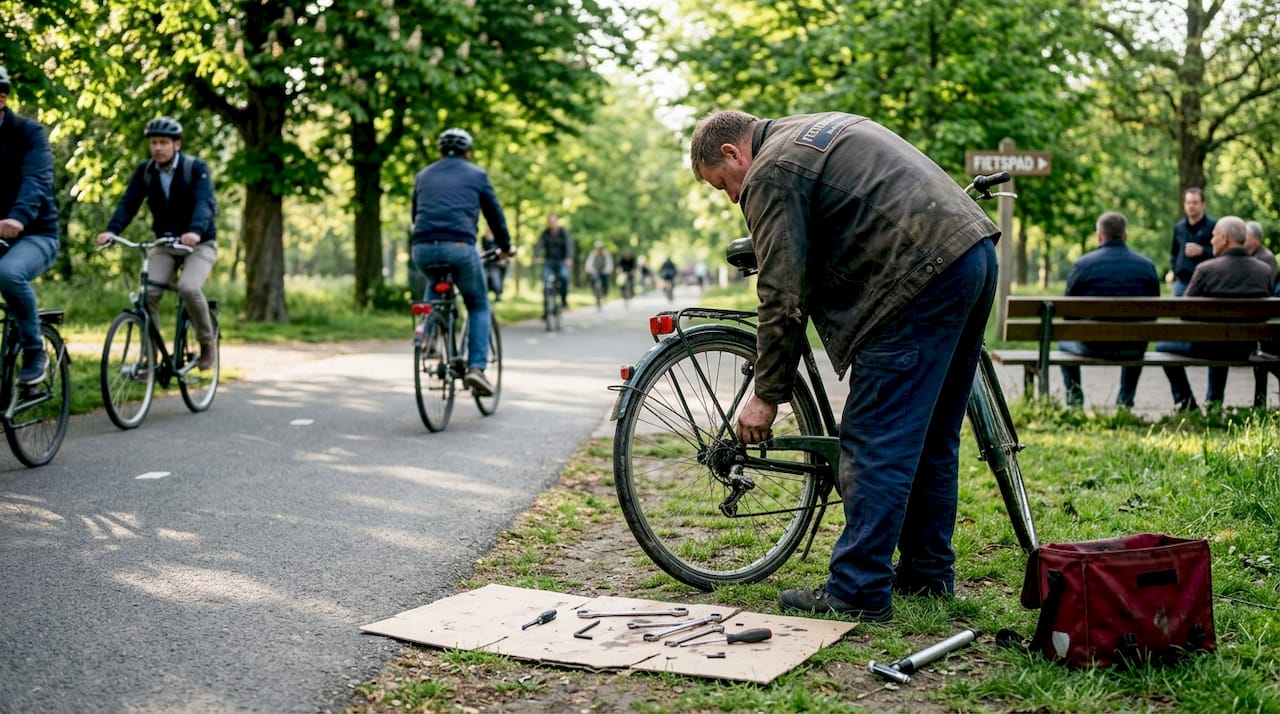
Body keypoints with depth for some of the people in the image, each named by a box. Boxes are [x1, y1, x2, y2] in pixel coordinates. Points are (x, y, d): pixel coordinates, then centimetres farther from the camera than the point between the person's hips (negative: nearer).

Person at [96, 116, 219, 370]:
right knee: (147, 293, -17)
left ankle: (207, 342, -6)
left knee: (188, 287, -29)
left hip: (199, 244, -4)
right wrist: (111, 230, -31)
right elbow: (128, 203, -11)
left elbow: (205, 202, -29)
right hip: (165, 244, 4)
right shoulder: (144, 171, -2)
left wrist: (195, 231, -49)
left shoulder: (196, 168, -13)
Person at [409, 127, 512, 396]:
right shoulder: (477, 175, 15)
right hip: (460, 248, -3)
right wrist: (505, 247, 34)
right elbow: (494, 214, 19)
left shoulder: (423, 176, 24)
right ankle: (476, 367, -1)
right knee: (479, 306, 15)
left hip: (423, 250, 3)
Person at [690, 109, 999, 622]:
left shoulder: (770, 175, -4)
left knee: (875, 441, -5)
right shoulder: (819, 130, 25)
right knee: (931, 436, 17)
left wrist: (768, 394, 0)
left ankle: (858, 592, -2)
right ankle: (928, 573, 27)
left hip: (921, 279, -10)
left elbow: (783, 296, -8)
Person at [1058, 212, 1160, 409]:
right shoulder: (1147, 265, 0)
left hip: (1094, 346, -3)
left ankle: (1074, 402, 28)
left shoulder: (1082, 264, -9)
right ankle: (1126, 401, 39)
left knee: (1065, 344, 32)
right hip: (1134, 349, 3)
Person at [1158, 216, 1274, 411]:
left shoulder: (1206, 269, -18)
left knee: (1163, 345, 21)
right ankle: (1213, 402, 43)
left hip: (1209, 346, -5)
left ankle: (1186, 404, 22)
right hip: (1246, 348, 5)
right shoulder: (1265, 271, -3)